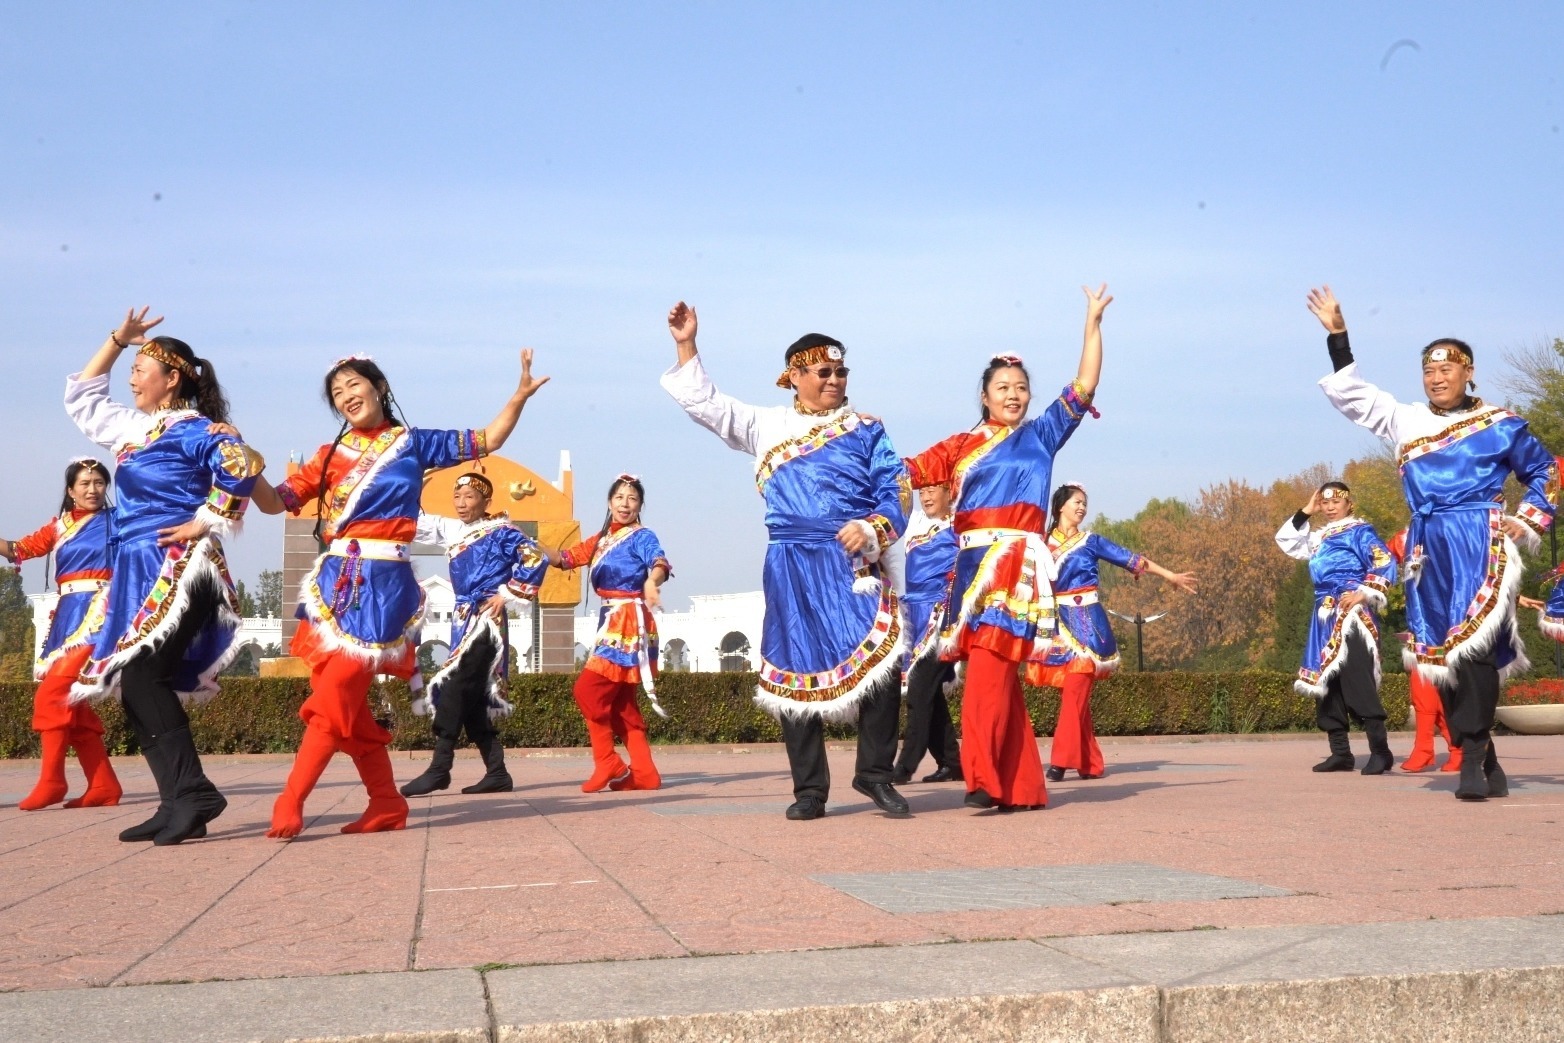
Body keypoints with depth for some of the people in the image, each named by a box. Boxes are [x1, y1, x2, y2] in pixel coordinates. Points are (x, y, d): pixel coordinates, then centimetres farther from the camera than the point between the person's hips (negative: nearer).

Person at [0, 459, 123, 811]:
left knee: (53, 694, -16)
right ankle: (104, 785, 6)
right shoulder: (58, 527, 18)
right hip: (66, 615, 7)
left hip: (96, 613, -7)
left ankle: (51, 780, -11)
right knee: (71, 701, 4)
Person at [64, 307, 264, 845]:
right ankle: (179, 804, 2)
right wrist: (117, 339, 28)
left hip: (177, 570, -9)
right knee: (137, 685, 3)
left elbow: (242, 463, -23)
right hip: (139, 572, 9)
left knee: (142, 677, -17)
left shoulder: (194, 428, -7)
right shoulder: (132, 427, 20)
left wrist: (208, 522, -18)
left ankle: (193, 794, -16)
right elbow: (81, 397, 34)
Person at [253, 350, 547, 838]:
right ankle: (387, 802, 13)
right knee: (345, 700, 3)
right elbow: (276, 503, 8)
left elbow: (486, 440, 14)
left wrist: (520, 395, 1)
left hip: (383, 584, -5)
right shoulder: (330, 455, 15)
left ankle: (290, 802, -12)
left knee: (335, 694, -13)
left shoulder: (413, 443, 8)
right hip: (336, 581, 5)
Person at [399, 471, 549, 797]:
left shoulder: (500, 531, -4)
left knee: (454, 687, -15)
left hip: (486, 618, -8)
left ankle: (439, 769, -15)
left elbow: (535, 558, -14)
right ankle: (497, 773, 9)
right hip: (464, 619, 8)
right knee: (473, 698, 5)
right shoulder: (451, 530, 16)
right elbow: (415, 521, 17)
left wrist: (507, 594, -13)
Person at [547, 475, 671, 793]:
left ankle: (607, 764, -4)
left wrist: (652, 582, -49)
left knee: (588, 689, -11)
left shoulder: (642, 537, -7)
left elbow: (660, 563, -26)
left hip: (629, 622, -8)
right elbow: (566, 558, 12)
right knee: (620, 701, 8)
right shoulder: (601, 540, 16)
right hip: (611, 622, 8)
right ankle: (643, 772, 11)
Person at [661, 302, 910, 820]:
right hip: (791, 566, 2)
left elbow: (895, 494, 5)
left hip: (853, 562, -1)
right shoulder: (766, 425, 16)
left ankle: (875, 774, 5)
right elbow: (703, 401, 17)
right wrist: (686, 346, 8)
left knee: (880, 662, -12)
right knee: (797, 671, 2)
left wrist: (871, 528, -13)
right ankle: (809, 788, 11)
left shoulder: (865, 430, 9)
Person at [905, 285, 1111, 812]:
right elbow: (908, 472, 14)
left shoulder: (1041, 435, 12)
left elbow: (1084, 386, 8)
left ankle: (985, 777, -20)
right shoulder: (962, 445, 16)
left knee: (989, 669, -16)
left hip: (1017, 566, -3)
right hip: (973, 565, 3)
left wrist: (1094, 321, 6)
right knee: (994, 674, 2)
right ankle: (1021, 784, 7)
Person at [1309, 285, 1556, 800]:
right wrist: (1337, 335, 12)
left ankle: (1472, 758, -15)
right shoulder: (1406, 420, 15)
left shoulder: (1498, 424, 5)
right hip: (1430, 551, 4)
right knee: (1441, 656, 1)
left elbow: (1545, 471, 15)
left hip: (1480, 545, -4)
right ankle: (1486, 766, 8)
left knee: (1475, 645, -17)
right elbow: (1353, 394, 18)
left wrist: (1530, 520, 2)